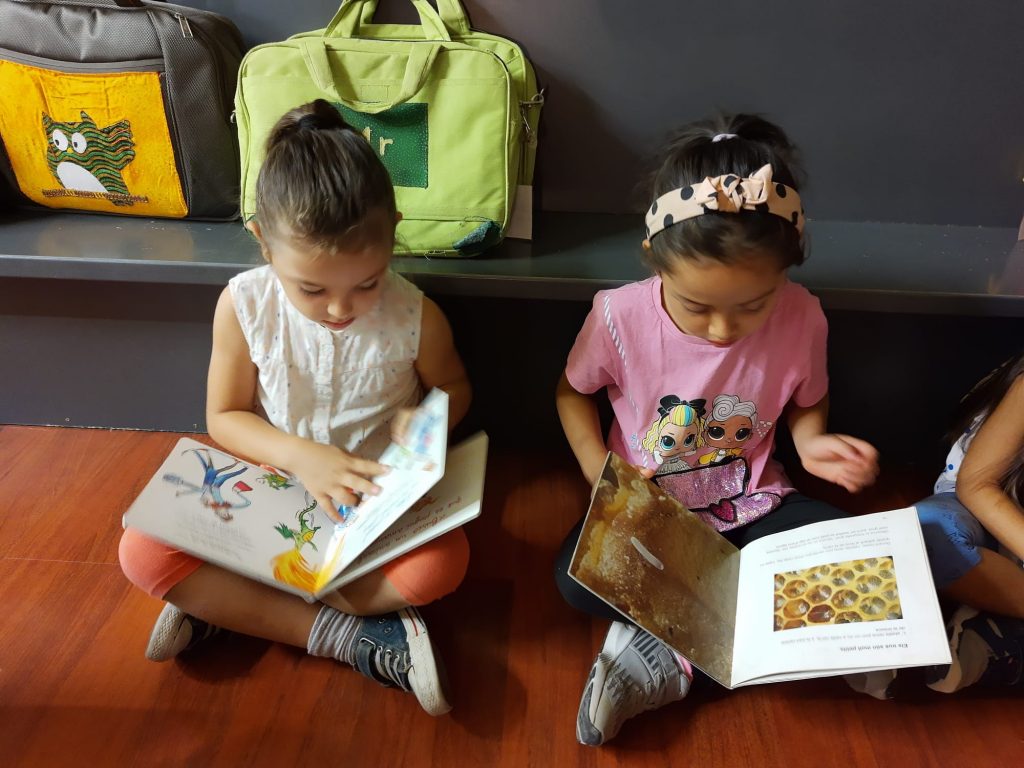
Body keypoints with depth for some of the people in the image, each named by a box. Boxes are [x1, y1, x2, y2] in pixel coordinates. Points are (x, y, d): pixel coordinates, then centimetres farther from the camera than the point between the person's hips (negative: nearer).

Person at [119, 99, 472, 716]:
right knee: (143, 551, -20)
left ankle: (219, 603, -17)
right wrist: (300, 455, -24)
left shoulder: (415, 316, -16)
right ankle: (344, 637, -21)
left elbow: (454, 386, 5)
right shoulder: (243, 306, -14)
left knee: (443, 562, -31)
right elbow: (224, 417, -5)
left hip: (378, 492, 0)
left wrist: (422, 417, -20)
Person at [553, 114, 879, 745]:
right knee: (578, 577, -26)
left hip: (750, 500, 2)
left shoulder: (801, 319, -16)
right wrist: (601, 470, -16)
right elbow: (573, 391, -2)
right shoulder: (620, 316, -20)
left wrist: (812, 441, -18)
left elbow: (806, 403, 5)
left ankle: (675, 656, -16)